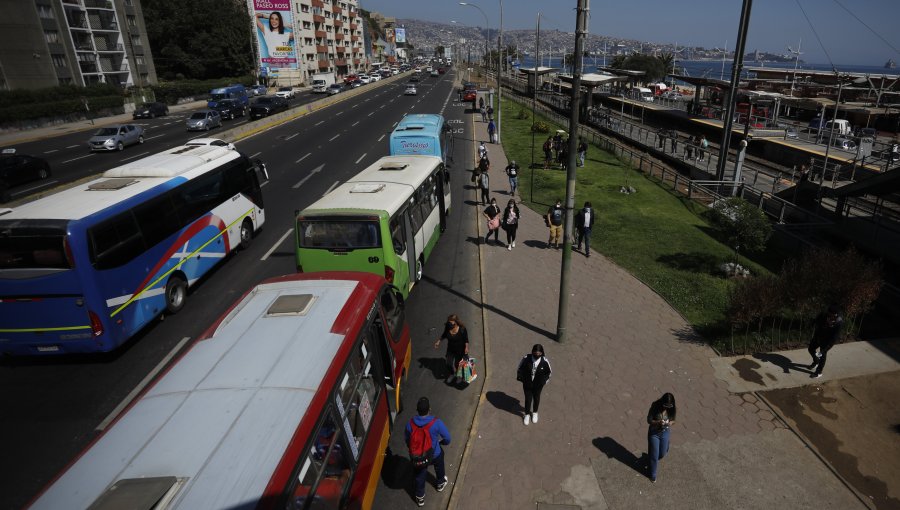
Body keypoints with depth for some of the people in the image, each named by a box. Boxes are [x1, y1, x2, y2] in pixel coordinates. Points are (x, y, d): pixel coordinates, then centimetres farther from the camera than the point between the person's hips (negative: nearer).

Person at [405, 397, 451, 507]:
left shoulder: (410, 423, -25)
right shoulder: (436, 422, -32)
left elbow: (407, 440, -6)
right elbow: (447, 438, -18)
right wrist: (441, 441, 6)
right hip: (435, 454, -1)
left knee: (419, 476, 27)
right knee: (439, 469, 33)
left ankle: (420, 498, 47)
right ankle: (440, 484, 60)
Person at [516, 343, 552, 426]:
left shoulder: (545, 361, -24)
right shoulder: (526, 359, -25)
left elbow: (549, 372, -4)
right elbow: (519, 368, -6)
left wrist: (544, 381, -3)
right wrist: (520, 377, -5)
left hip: (538, 385, 1)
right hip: (527, 384, 0)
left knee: (536, 398, 24)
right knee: (528, 399, 17)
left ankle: (534, 412, 52)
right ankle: (527, 414, 44)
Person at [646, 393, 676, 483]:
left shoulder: (671, 408, -17)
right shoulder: (655, 406, -25)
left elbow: (673, 420, -1)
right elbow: (649, 420, -17)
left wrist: (671, 423, -25)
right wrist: (658, 422, -36)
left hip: (665, 433, 3)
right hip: (654, 433, -3)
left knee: (662, 454, 20)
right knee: (654, 455, 8)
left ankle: (654, 461, 56)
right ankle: (653, 475, 31)